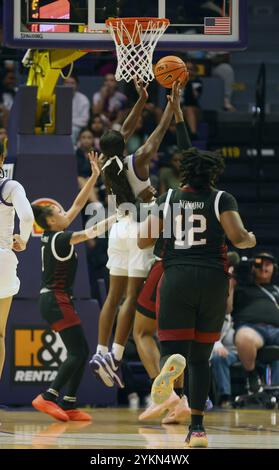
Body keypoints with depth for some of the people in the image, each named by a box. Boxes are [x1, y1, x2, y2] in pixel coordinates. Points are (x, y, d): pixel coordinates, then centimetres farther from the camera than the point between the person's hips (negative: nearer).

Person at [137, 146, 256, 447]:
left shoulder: (168, 199, 10)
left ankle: (172, 363, -42)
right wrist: (250, 240, 14)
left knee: (173, 350, -2)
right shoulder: (222, 200, 4)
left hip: (176, 277, 0)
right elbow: (238, 238, -9)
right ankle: (197, 428, 7)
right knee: (200, 358, 13)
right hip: (213, 279, 0)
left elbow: (142, 241, 10)